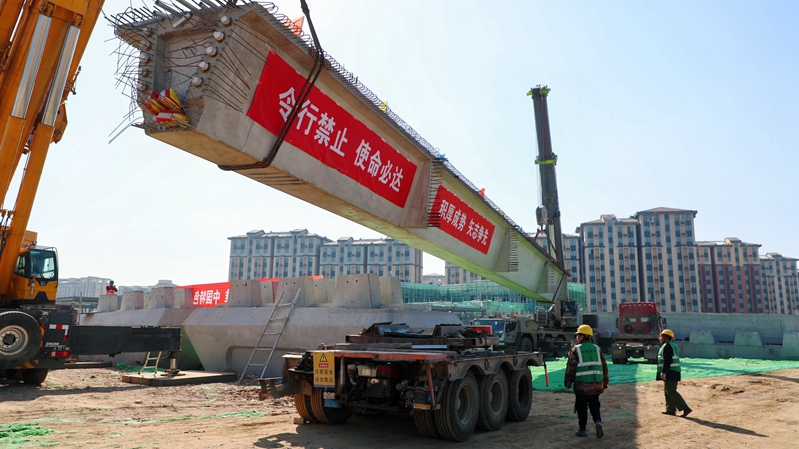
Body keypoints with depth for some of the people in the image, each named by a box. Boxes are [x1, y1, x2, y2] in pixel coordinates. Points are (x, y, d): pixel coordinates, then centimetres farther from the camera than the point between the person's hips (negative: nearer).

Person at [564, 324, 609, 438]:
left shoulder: (575, 350, -6)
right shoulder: (597, 349, 8)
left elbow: (571, 368, -8)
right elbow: (604, 368, 10)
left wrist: (567, 384, 1)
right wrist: (604, 385, 17)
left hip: (581, 385, -4)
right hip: (596, 385, 4)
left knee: (582, 408, 8)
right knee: (594, 406, 16)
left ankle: (582, 430, 14)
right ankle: (598, 422, -7)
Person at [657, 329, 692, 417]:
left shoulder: (667, 346, -14)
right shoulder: (673, 345, 18)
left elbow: (667, 360, -22)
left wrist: (663, 372, -22)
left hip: (670, 372, -10)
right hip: (674, 372, 10)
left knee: (671, 391, -10)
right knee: (668, 391, 14)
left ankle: (685, 408, -13)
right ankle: (671, 410, 16)